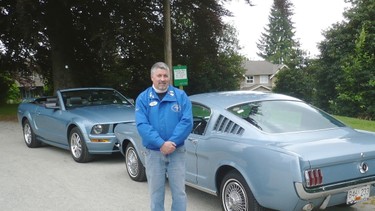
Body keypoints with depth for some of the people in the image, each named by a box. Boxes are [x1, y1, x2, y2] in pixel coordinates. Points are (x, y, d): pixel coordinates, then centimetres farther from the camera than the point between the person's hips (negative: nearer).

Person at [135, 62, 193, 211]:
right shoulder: (143, 98, 0)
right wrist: (161, 144, -21)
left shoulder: (180, 96, 1)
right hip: (153, 153, 0)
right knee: (156, 193, 11)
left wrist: (172, 142, -19)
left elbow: (187, 121, -9)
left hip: (177, 152, 0)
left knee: (179, 192, 6)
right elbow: (142, 125, -11)